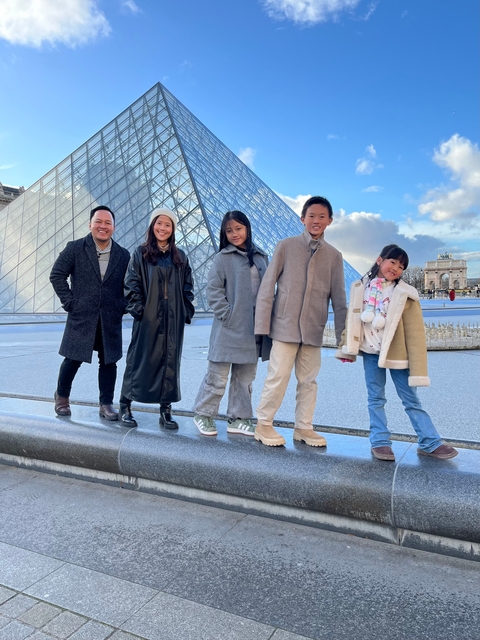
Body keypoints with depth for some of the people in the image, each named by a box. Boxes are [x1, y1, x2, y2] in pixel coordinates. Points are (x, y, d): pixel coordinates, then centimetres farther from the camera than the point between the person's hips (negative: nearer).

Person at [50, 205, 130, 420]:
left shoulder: (123, 255, 5)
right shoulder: (75, 248, 0)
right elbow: (57, 275, 0)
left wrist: (122, 306, 0)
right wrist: (69, 302, -6)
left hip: (110, 320, 2)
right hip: (81, 317, -2)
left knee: (108, 361, 6)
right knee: (73, 360, 7)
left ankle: (106, 404, 19)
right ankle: (62, 396, 33)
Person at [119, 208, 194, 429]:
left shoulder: (180, 257, 11)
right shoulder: (140, 254, 2)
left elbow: (187, 288, 11)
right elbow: (131, 285, -2)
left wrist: (187, 312, 2)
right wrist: (138, 310, -11)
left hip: (173, 320, 3)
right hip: (148, 319, -3)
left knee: (170, 362, 5)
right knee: (140, 361, 3)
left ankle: (166, 410, 14)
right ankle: (125, 406, 17)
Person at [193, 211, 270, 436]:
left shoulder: (261, 258, 11)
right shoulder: (223, 258, -3)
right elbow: (213, 290, -7)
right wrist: (227, 315, -14)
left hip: (253, 330, 5)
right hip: (229, 329, -5)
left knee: (245, 377, 12)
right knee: (218, 376, 3)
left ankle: (239, 419, 24)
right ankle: (203, 414, 21)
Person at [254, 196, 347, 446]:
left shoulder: (334, 256, 7)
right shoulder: (286, 246, -2)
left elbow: (339, 297, 9)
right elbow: (267, 287, -3)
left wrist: (343, 335, 6)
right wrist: (262, 324, -7)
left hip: (314, 329, 3)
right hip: (285, 325, -3)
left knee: (308, 380, 10)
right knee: (278, 376, -2)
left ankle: (303, 427, 24)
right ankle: (263, 425, 15)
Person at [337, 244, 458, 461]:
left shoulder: (405, 294, -9)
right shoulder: (361, 287, 1)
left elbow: (415, 333, -10)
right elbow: (352, 319, 7)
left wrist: (417, 368, -13)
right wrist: (347, 348, 6)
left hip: (396, 352, -2)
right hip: (371, 351, 2)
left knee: (411, 399, 5)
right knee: (375, 398, 8)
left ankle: (430, 443, 17)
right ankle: (380, 442, 18)